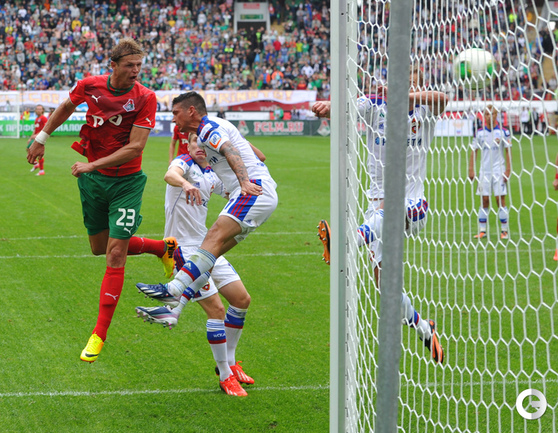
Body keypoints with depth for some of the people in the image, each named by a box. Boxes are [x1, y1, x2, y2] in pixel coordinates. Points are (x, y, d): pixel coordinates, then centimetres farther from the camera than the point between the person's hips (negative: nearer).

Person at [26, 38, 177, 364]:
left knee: (116, 253, -10)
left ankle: (99, 336, -4)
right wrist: (42, 138, 21)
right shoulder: (89, 86, -7)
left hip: (126, 182, -4)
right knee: (99, 247, 14)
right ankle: (163, 247, 39)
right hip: (92, 180, 5)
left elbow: (136, 146, -22)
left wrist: (93, 165, -25)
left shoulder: (145, 98, -17)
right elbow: (66, 107, 16)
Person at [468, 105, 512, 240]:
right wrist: (471, 170, 2)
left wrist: (508, 170, -5)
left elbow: (508, 152, 1)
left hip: (499, 171, -2)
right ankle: (482, 230, 7)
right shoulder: (479, 133, 5)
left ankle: (504, 230, 0)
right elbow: (474, 151, 9)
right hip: (484, 171, 2)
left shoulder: (503, 132, -2)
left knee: (500, 200, -5)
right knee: (484, 201, 3)